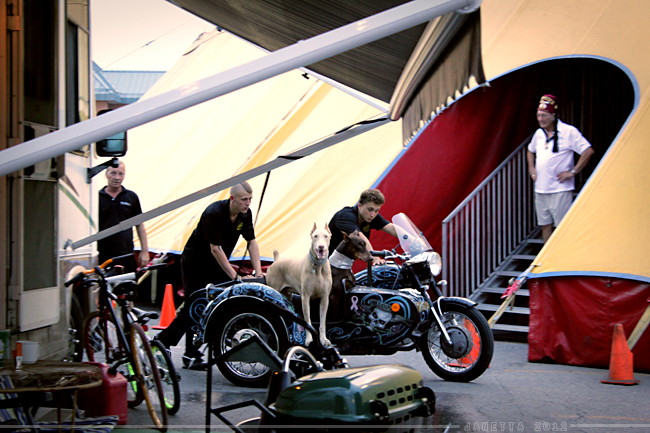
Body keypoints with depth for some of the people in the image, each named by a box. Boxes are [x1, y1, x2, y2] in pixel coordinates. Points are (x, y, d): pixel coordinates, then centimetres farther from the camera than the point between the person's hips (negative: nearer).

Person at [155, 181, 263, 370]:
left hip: (216, 265, 7)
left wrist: (258, 272, -11)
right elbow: (215, 249, -27)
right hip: (195, 262, -7)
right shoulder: (213, 213, -27)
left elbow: (252, 242, 0)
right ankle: (191, 356, 5)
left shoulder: (245, 214, -5)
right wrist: (234, 276, -26)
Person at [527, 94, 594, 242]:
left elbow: (588, 151, -13)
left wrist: (572, 172, -14)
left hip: (560, 190, -6)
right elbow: (530, 151, 32)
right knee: (545, 225, 9)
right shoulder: (539, 133, 12)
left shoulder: (569, 131, -8)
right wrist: (531, 168, 16)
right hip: (540, 189, 6)